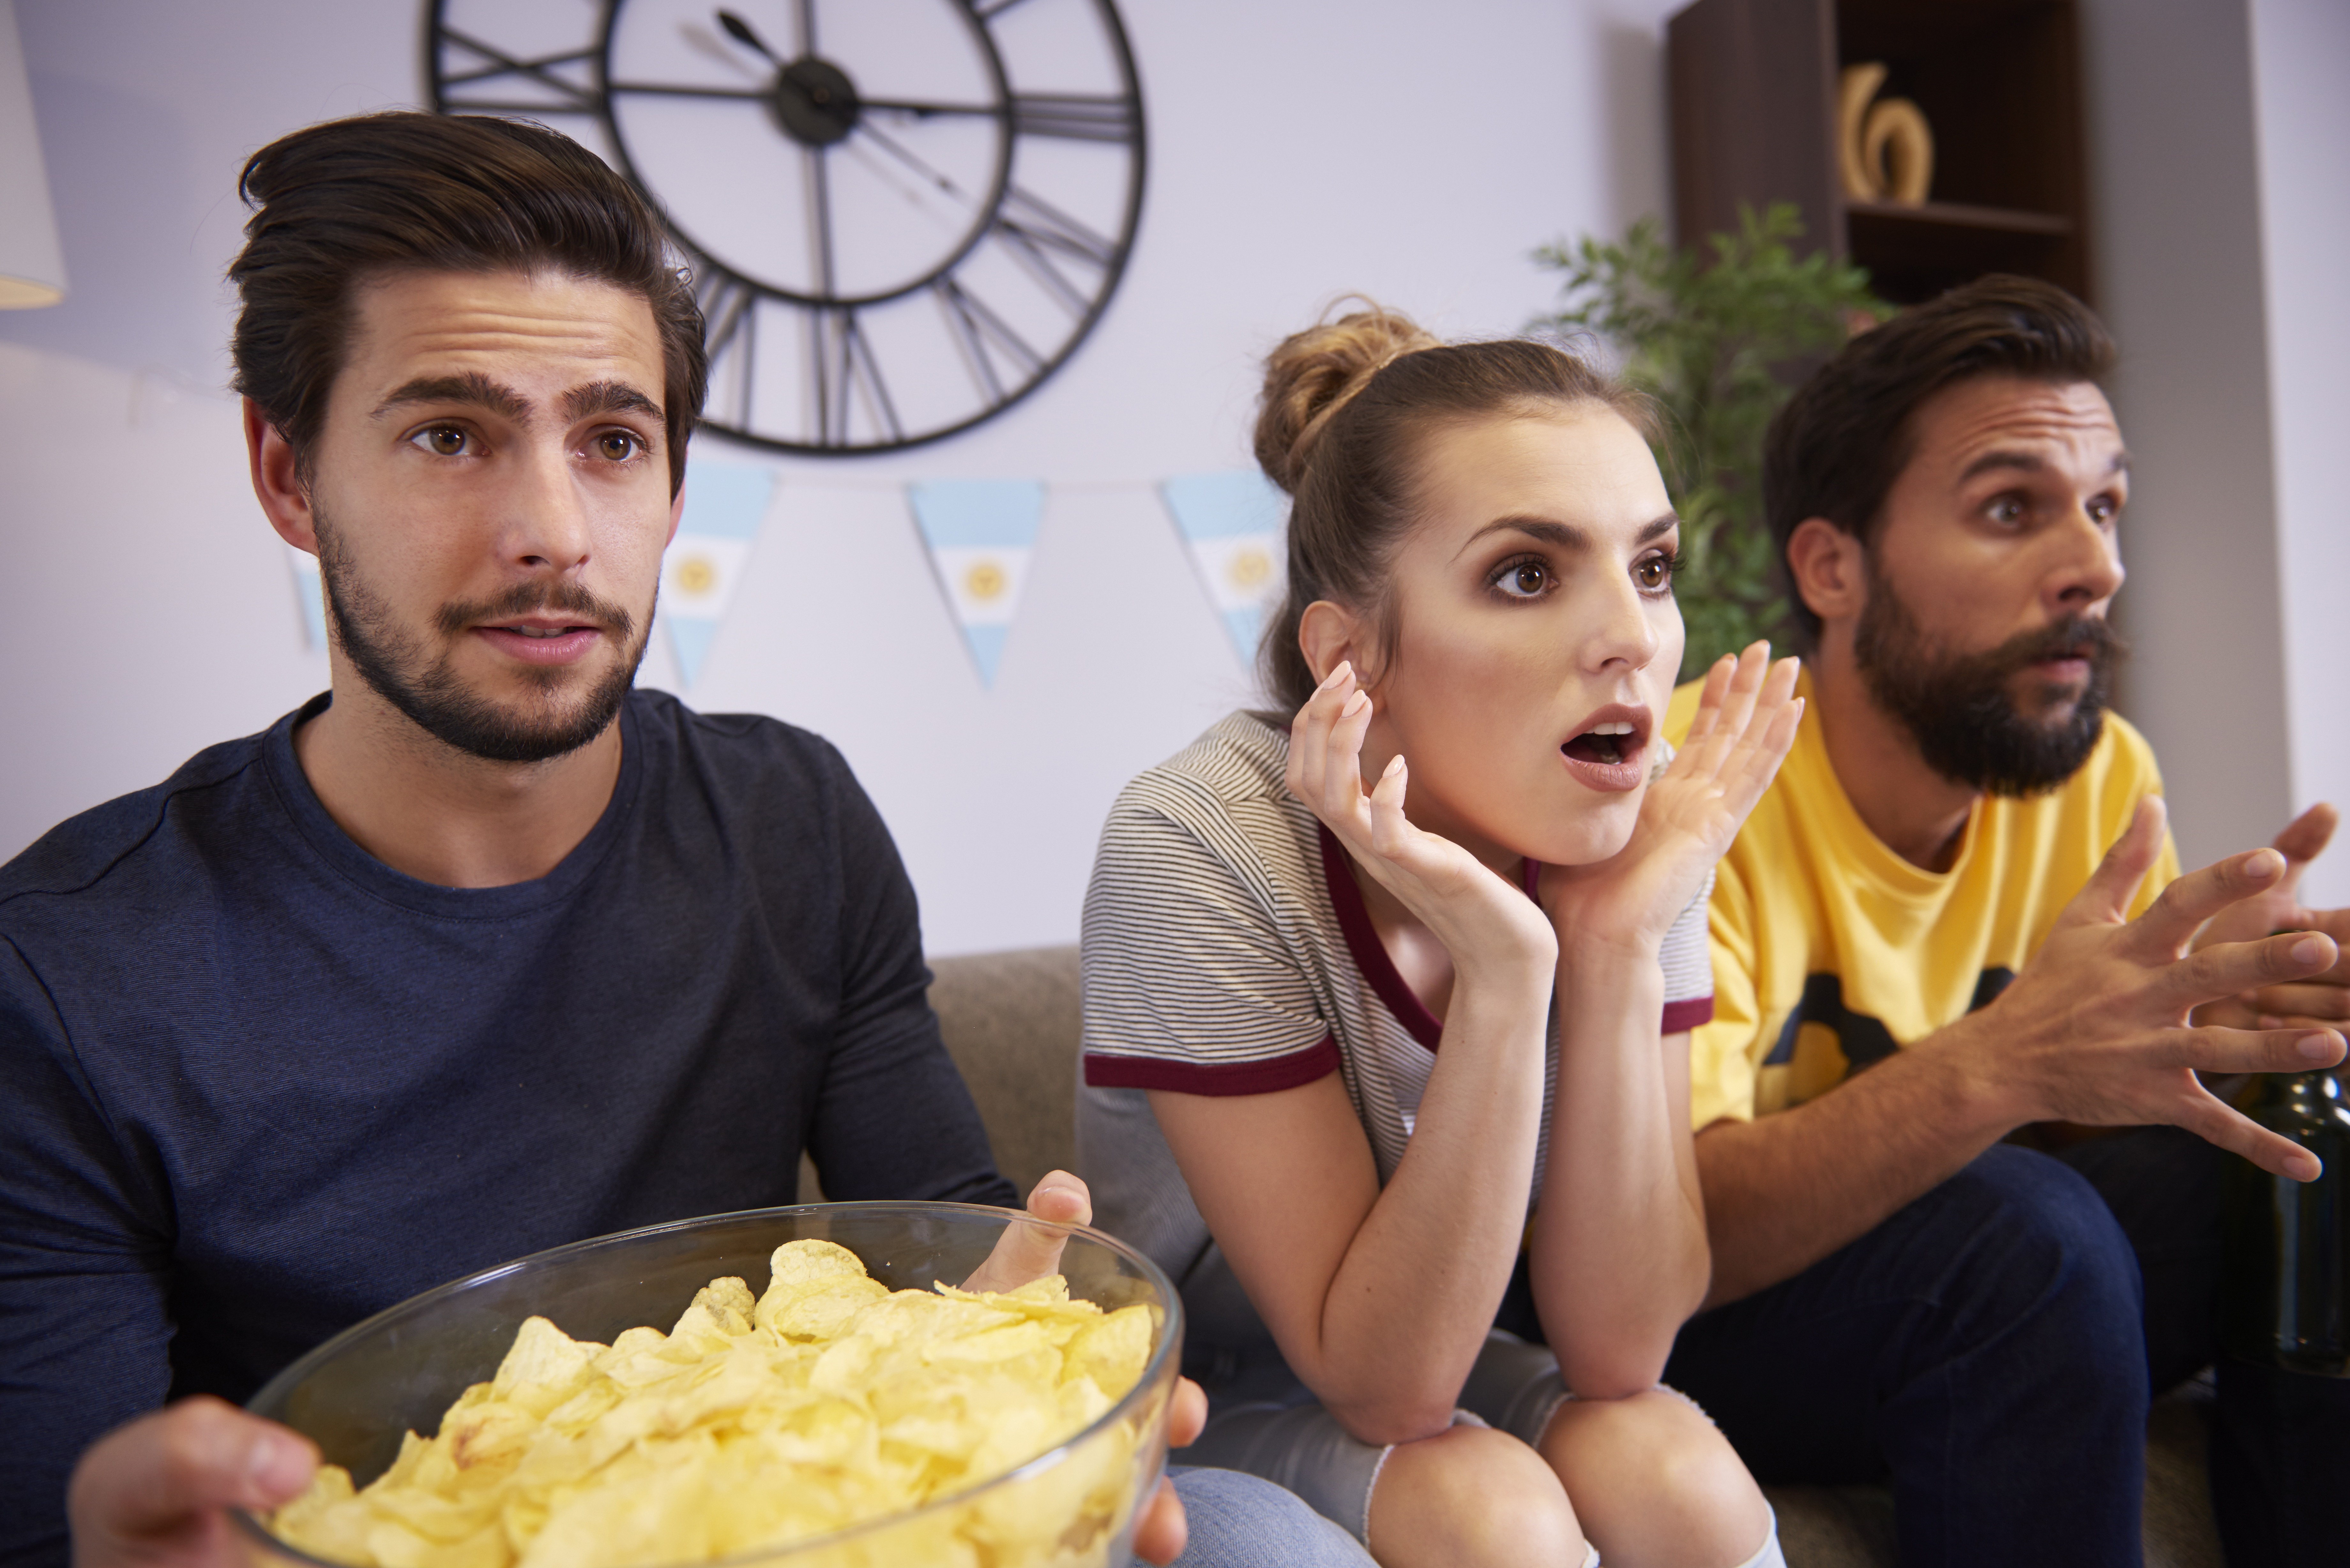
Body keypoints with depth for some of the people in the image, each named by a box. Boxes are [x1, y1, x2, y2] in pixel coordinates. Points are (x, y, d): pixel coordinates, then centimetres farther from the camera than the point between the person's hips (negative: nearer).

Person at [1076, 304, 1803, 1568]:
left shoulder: (1627, 835, -15)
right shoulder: (1200, 849, -27)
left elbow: (1613, 1350, -17)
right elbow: (1381, 1384, -25)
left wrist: (1620, 947, -29)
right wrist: (1500, 971, -37)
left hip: (1468, 1358, 4)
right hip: (1202, 1401, -3)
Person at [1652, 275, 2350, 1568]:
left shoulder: (2105, 775, -4)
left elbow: (2102, 1105, 1)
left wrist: (2200, 1026, -22)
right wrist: (1998, 1063, -43)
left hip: (1943, 1284, 6)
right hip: (1667, 1332, -5)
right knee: (2026, 1228, -29)